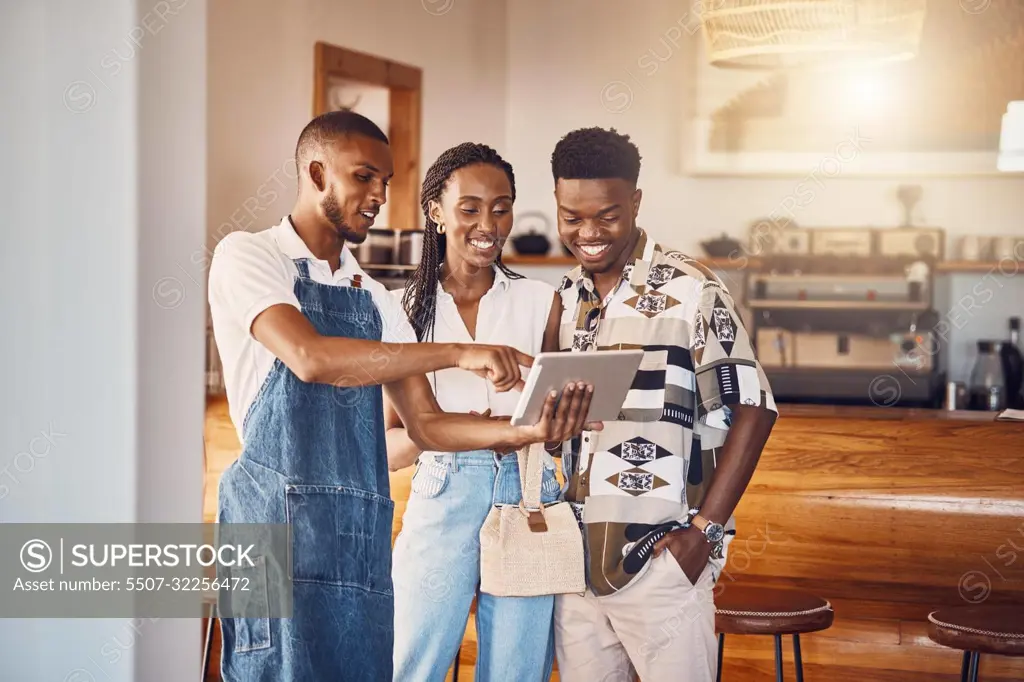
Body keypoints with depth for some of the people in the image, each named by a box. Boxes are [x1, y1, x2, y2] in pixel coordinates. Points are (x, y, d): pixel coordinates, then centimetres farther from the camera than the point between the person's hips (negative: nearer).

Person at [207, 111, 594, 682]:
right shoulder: (248, 256, -1)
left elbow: (426, 425, 14)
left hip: (363, 536, 6)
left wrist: (527, 432, -4)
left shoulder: (373, 298, 19)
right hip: (280, 520, -6)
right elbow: (309, 357, -19)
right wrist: (459, 354, -21)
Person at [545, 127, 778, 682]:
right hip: (573, 559, 5)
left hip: (660, 559, -5)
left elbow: (753, 410, -8)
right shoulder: (562, 299, 11)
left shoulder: (690, 292, -7)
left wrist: (705, 530, -12)